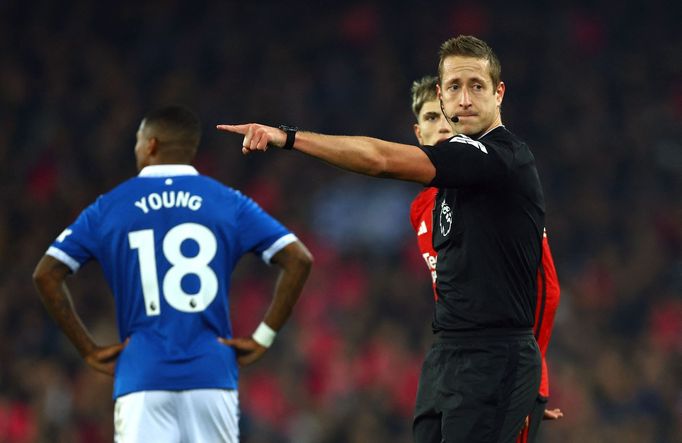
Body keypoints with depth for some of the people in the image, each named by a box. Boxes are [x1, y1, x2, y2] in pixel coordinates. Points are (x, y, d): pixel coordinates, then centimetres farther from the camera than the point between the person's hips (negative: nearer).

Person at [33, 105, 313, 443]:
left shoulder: (108, 208, 7)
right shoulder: (228, 203, 7)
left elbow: (46, 274, 4)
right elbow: (298, 260, 0)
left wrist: (88, 350, 6)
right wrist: (263, 338, 2)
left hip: (142, 378, -1)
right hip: (212, 374, 1)